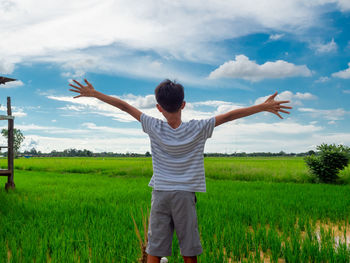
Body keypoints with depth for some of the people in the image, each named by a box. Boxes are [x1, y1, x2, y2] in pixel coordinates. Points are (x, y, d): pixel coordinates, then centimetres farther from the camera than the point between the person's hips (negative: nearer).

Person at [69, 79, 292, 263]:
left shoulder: (154, 128, -4)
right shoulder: (198, 129, -7)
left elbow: (124, 105, 2)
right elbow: (229, 115, -5)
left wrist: (94, 94, 11)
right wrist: (264, 107, 0)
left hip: (160, 193, 1)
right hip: (186, 194, -1)